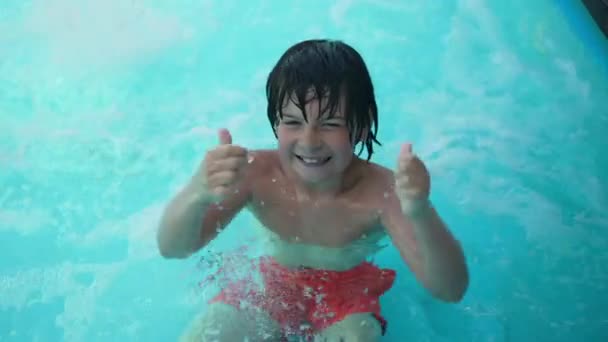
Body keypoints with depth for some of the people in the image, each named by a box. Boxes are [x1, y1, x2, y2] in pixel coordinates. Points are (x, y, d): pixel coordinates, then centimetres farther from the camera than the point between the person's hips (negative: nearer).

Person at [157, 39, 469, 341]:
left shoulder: (382, 191, -29)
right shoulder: (257, 173, -24)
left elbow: (451, 291, -35)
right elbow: (173, 248, -26)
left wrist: (422, 215, -56)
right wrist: (197, 194, -50)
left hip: (348, 297, -1)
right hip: (271, 285, 2)